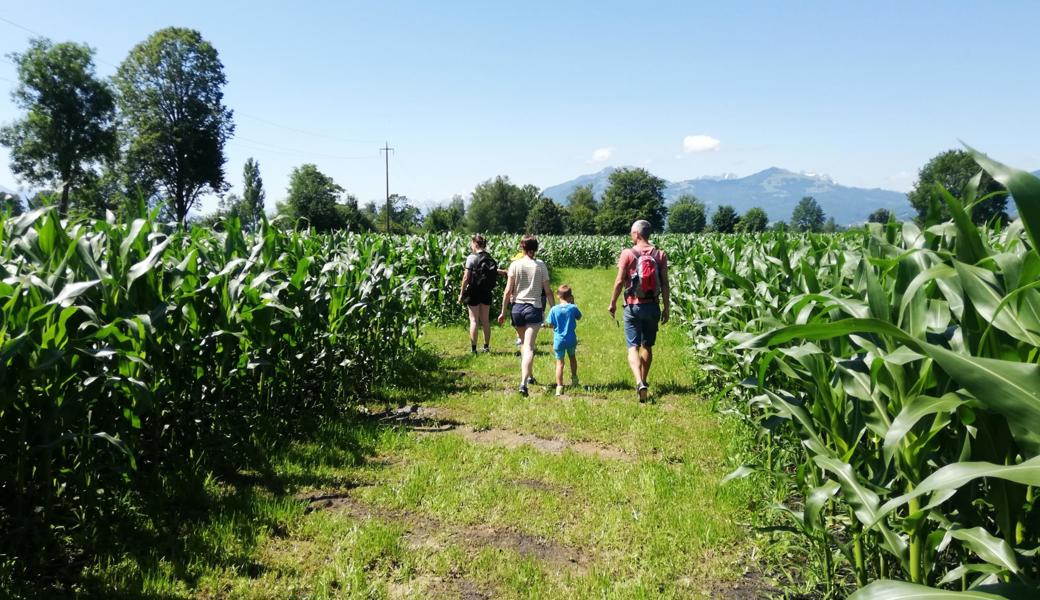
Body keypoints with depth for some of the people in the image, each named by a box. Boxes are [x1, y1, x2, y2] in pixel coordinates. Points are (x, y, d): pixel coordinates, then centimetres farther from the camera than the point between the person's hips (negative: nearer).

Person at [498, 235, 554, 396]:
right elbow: (548, 292, 0)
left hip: (517, 307, 2)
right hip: (534, 308, -2)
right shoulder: (541, 266, 0)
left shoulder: (515, 265, 0)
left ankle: (528, 376, 34)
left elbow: (508, 290, -3)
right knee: (529, 347, -8)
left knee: (524, 344, 22)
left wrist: (503, 311, 4)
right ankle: (523, 383, -21)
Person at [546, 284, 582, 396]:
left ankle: (559, 387, -6)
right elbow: (579, 318, 11)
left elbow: (550, 325, -4)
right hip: (571, 339, 1)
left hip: (559, 340, -1)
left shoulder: (554, 309, -9)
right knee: (572, 357, 26)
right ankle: (574, 379, 39)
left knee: (559, 363, 2)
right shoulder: (573, 308, -8)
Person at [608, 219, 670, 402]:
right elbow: (665, 284, -1)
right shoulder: (660, 255, -1)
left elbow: (620, 281, -8)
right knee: (647, 346, 17)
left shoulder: (627, 253, -9)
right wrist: (666, 307, 7)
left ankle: (640, 383, -21)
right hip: (653, 306, 3)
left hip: (633, 306, -3)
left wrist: (612, 303, 4)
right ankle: (643, 382, 28)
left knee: (633, 347, -1)